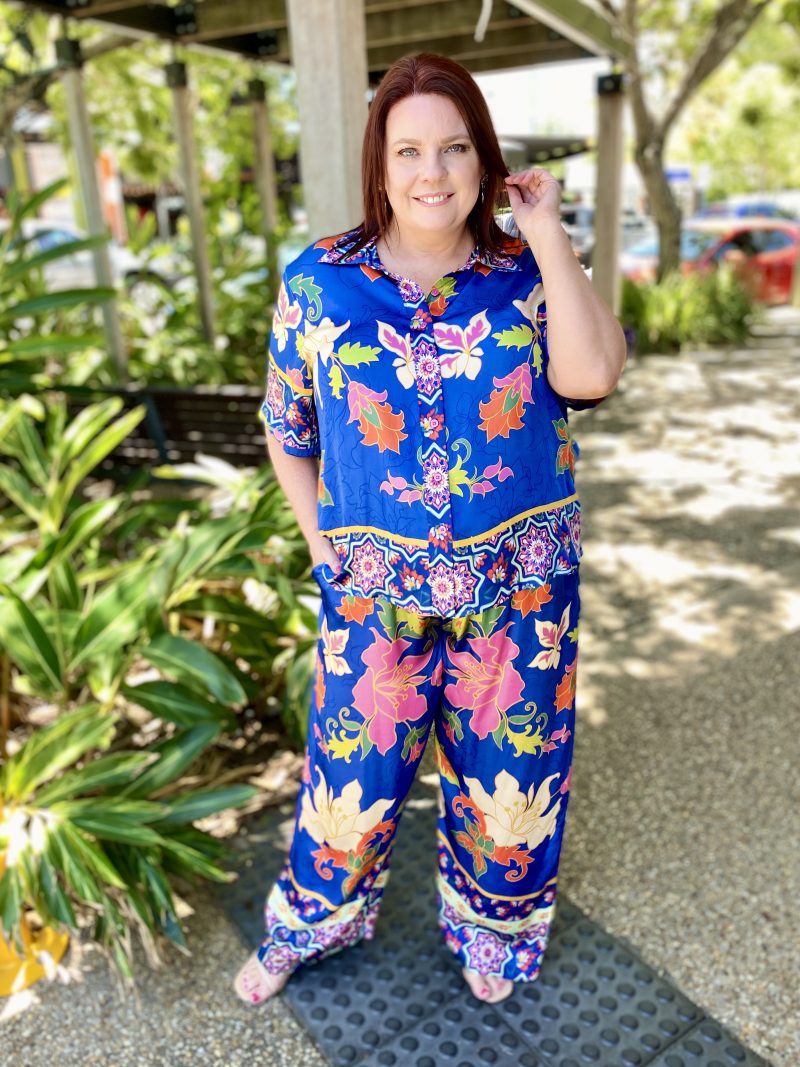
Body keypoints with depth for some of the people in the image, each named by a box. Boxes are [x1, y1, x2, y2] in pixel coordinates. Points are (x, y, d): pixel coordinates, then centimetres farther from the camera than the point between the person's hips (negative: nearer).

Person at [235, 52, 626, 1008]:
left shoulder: (528, 276, -2)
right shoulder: (319, 282, -3)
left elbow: (590, 375, -22)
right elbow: (286, 426, 7)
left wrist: (547, 237, -15)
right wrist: (320, 538, 1)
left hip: (521, 581, 1)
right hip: (375, 585, 0)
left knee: (506, 768, 16)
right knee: (355, 768, 13)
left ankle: (491, 928, 46)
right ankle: (311, 922, 44)